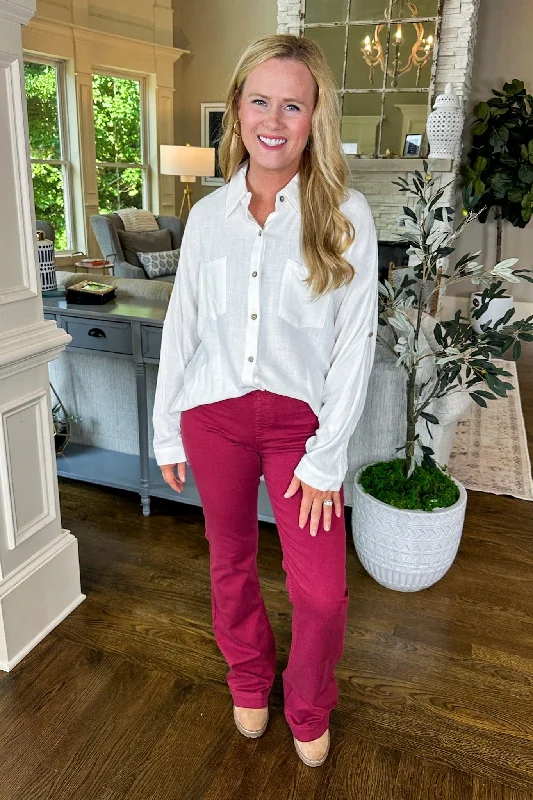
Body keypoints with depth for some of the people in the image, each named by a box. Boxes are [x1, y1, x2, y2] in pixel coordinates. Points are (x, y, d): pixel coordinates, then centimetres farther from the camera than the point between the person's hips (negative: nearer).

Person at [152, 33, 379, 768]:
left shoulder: (345, 215, -7)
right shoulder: (208, 214, 1)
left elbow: (356, 342, -9)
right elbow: (181, 326, 6)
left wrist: (326, 457, -11)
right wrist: (166, 430, 8)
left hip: (300, 420, -2)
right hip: (214, 414, 3)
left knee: (322, 592, 3)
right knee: (231, 563, 18)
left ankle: (309, 710, 35)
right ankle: (249, 681, 47)